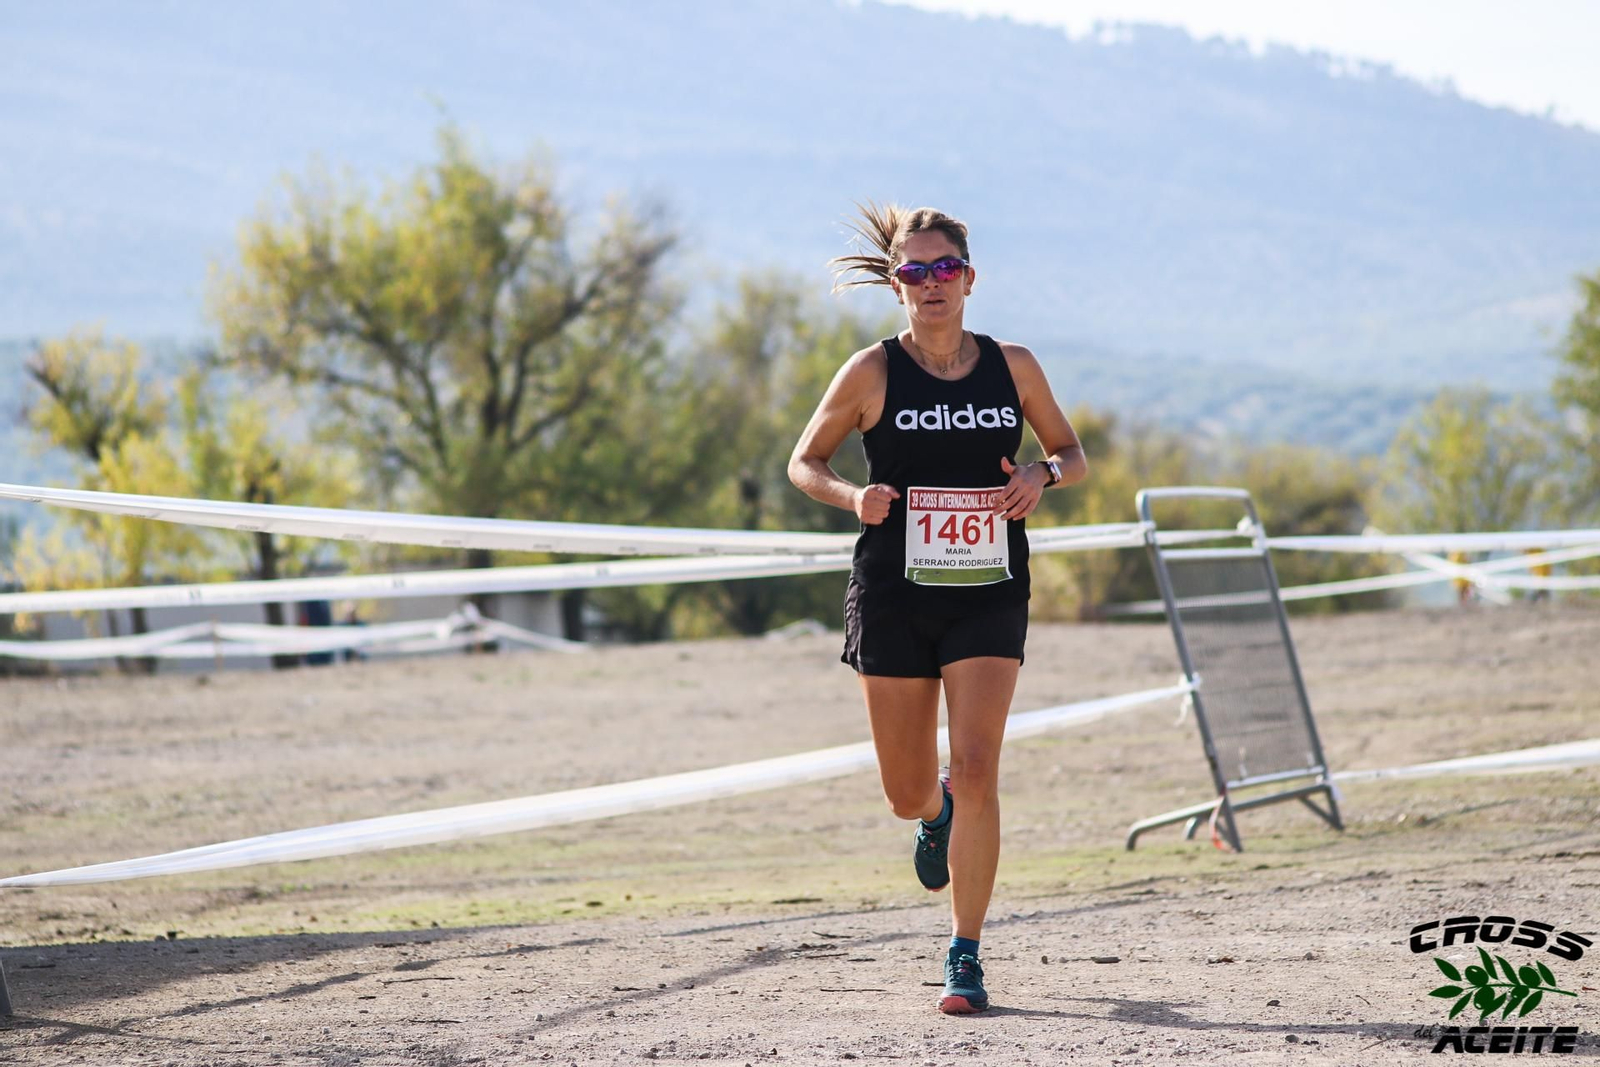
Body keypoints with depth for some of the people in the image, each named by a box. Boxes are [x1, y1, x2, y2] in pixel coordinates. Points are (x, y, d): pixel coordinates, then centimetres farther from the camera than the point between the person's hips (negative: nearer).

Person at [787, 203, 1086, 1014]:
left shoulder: (1012, 366, 2)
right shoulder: (873, 373, -3)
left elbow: (1071, 452, 15)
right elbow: (804, 463, 6)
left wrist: (1043, 476, -8)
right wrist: (851, 496, -15)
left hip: (989, 592, 0)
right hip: (894, 596, 0)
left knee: (976, 770, -14)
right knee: (908, 792, 7)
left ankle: (966, 956, -4)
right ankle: (937, 816, 47)